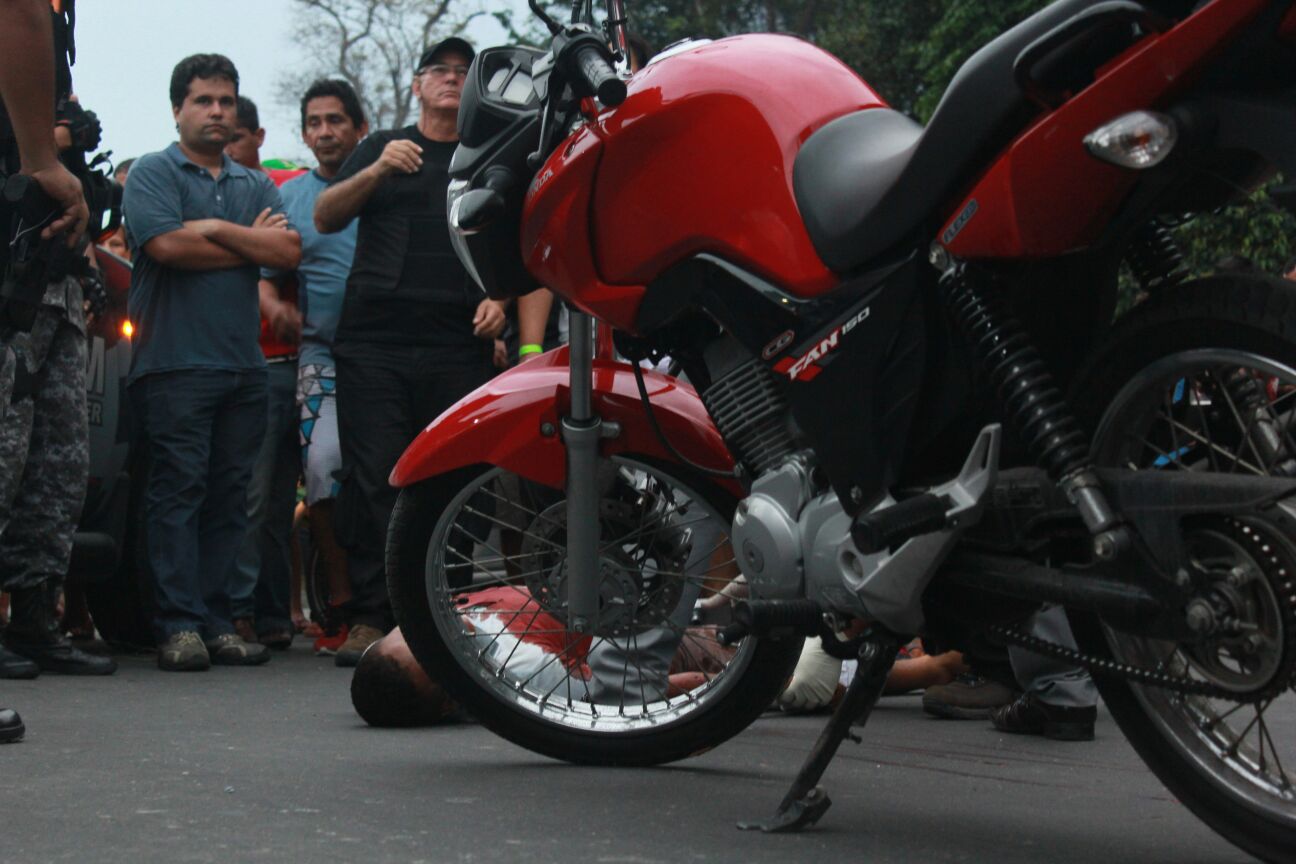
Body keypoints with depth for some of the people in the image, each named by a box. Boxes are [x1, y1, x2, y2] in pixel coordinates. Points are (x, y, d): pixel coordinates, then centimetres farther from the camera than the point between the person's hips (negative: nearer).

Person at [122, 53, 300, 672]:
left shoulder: (255, 186, 21)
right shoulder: (153, 173, 5)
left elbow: (290, 251, 5)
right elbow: (166, 245, -13)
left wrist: (217, 230, -7)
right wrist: (253, 242, -2)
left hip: (244, 364, 5)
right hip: (174, 361, -5)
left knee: (230, 496, 3)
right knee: (179, 488, -9)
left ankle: (215, 620, 6)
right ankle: (179, 624, -9)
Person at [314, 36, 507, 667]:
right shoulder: (383, 148, 17)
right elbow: (325, 218, 7)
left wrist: (500, 297, 0)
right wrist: (376, 172, -9)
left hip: (459, 348, 1)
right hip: (373, 341, 0)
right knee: (372, 479, -7)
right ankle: (370, 616, -6)